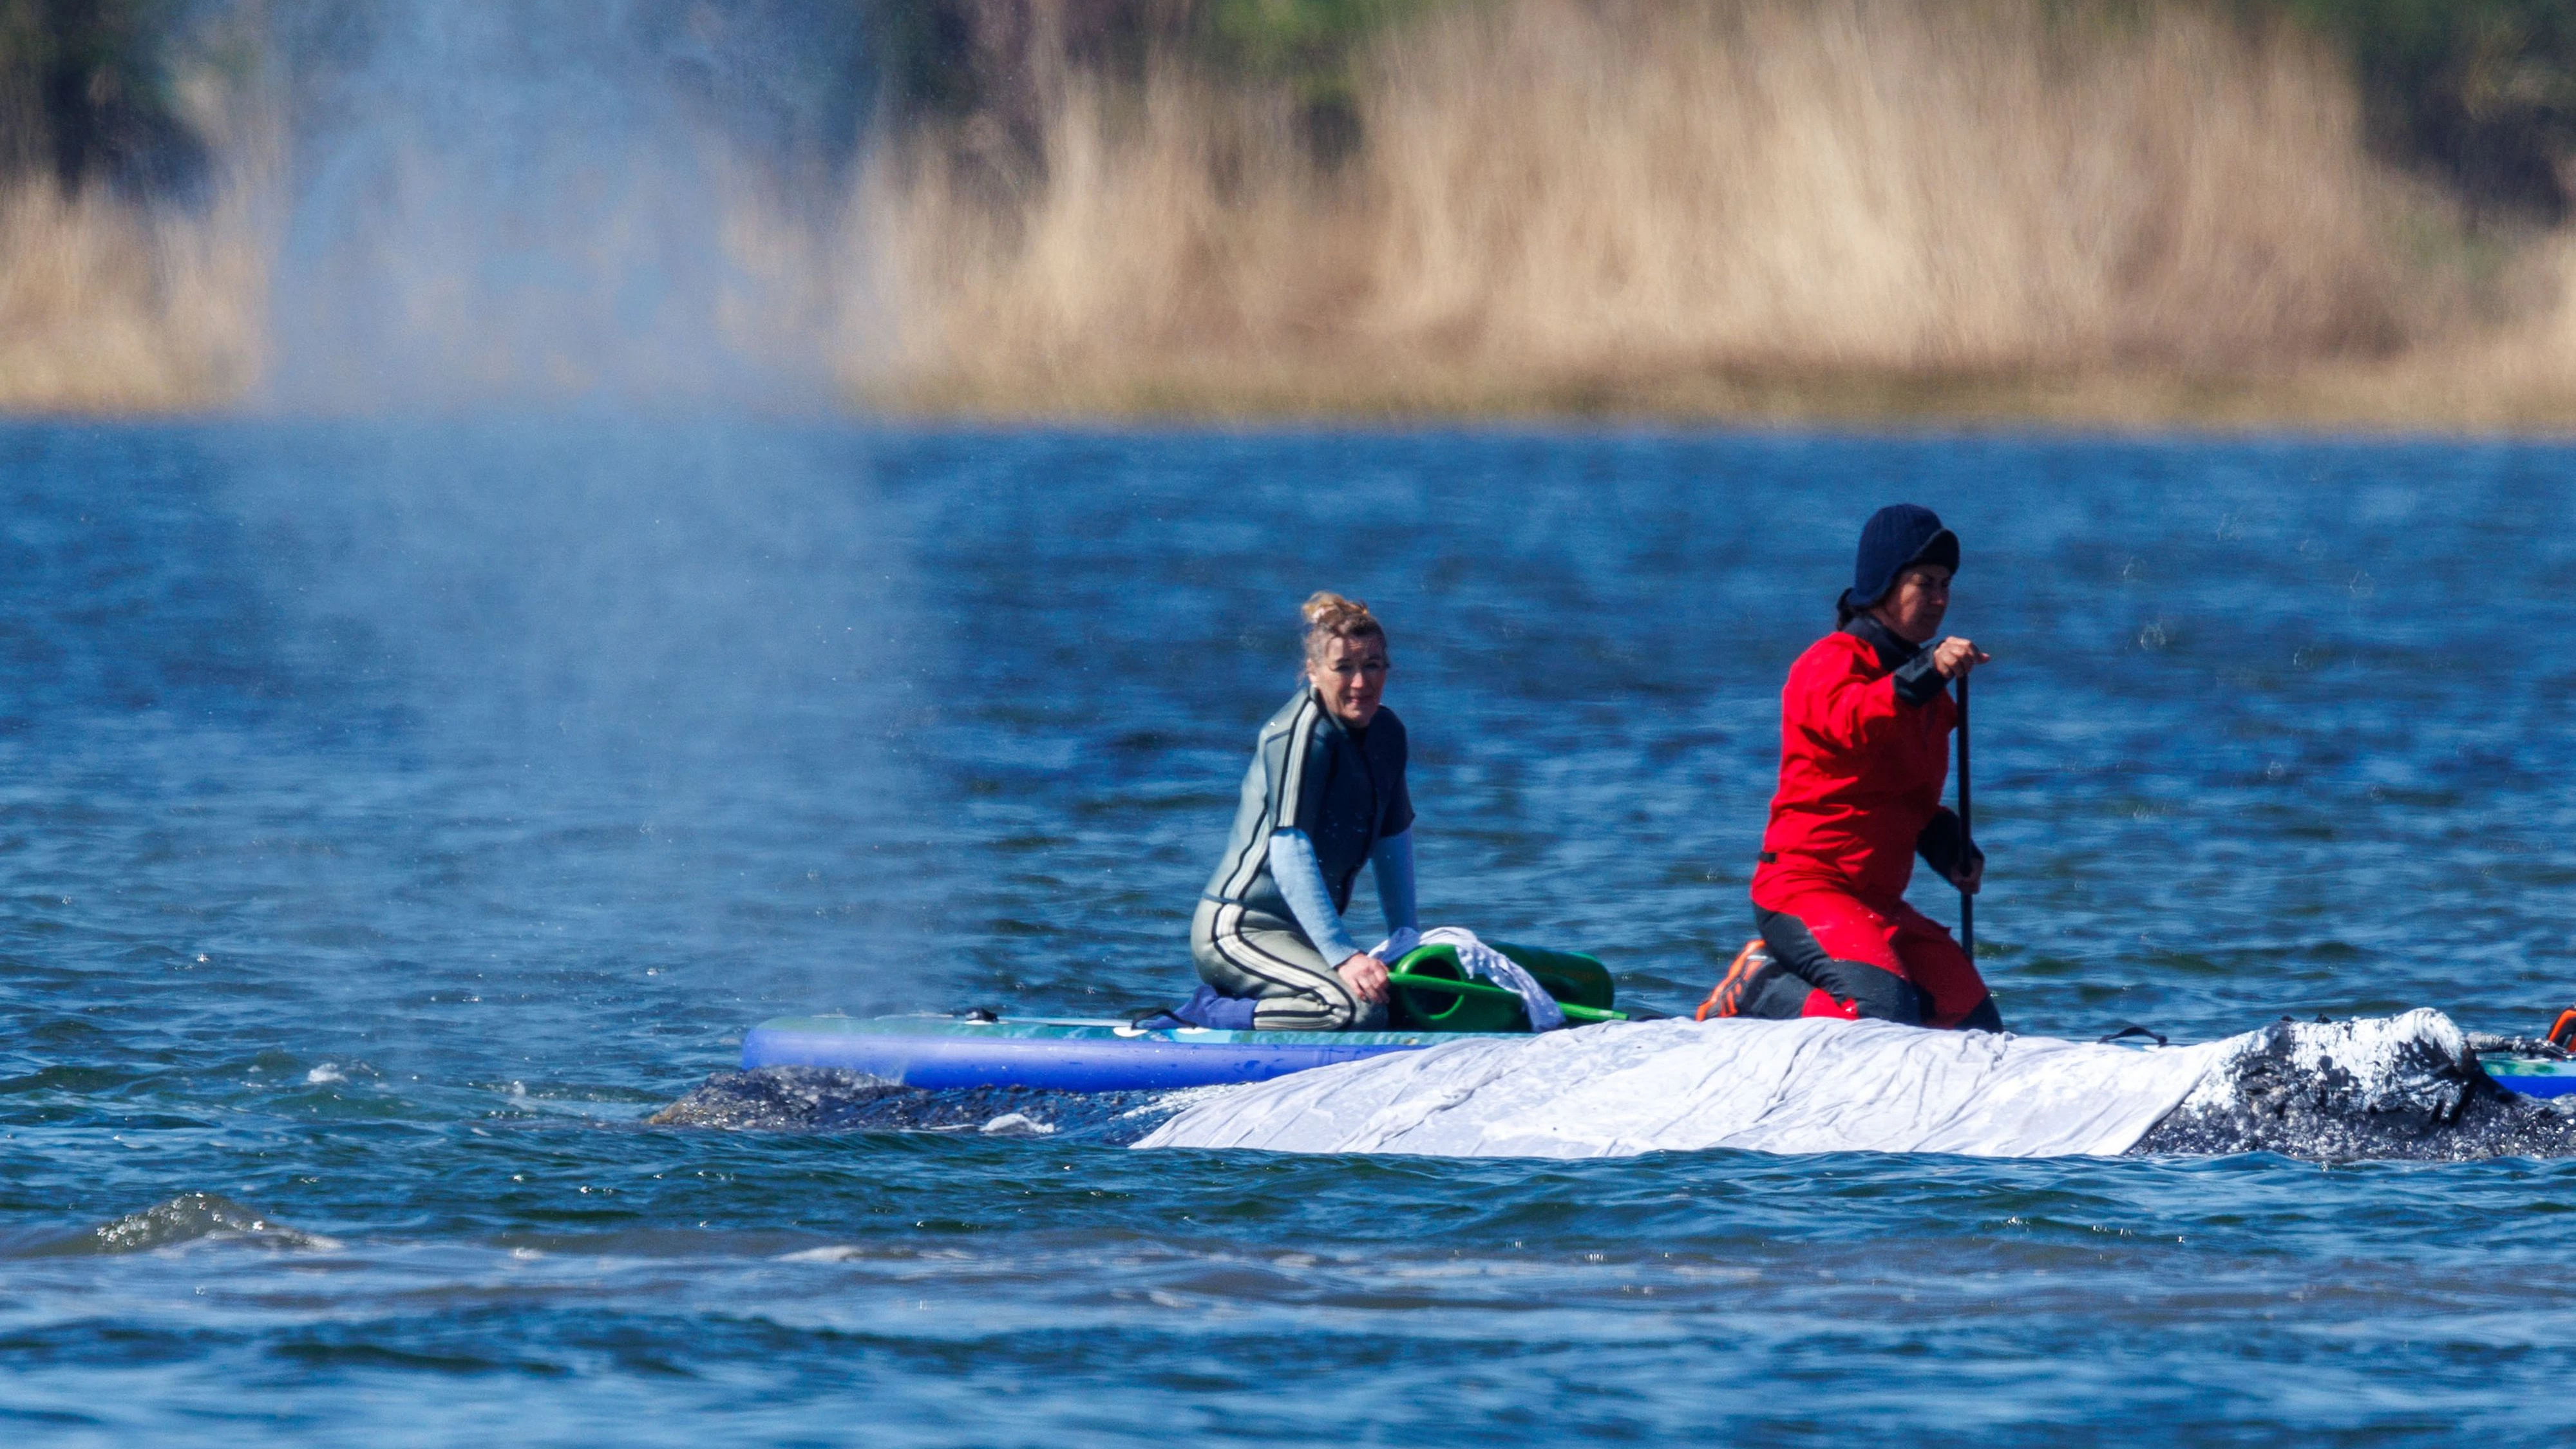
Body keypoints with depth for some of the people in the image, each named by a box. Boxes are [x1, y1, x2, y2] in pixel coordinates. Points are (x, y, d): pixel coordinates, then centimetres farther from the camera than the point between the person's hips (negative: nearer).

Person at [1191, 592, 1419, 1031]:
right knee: (1360, 1009, -29)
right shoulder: (1303, 733, -17)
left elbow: (1394, 838, 20)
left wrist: (1405, 931, 10)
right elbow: (1289, 855, -24)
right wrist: (1342, 954, -29)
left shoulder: (1387, 732, 9)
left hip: (1299, 933, 10)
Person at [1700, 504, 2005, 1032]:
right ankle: (1759, 994, -5)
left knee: (1979, 1029, 7)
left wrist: (1951, 849, 7)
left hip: (1880, 904, 9)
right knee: (1887, 1018, -31)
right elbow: (1854, 722, -33)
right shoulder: (1832, 664, -9)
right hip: (1808, 888, -9)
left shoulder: (1923, 689, 19)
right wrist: (1928, 673, -48)